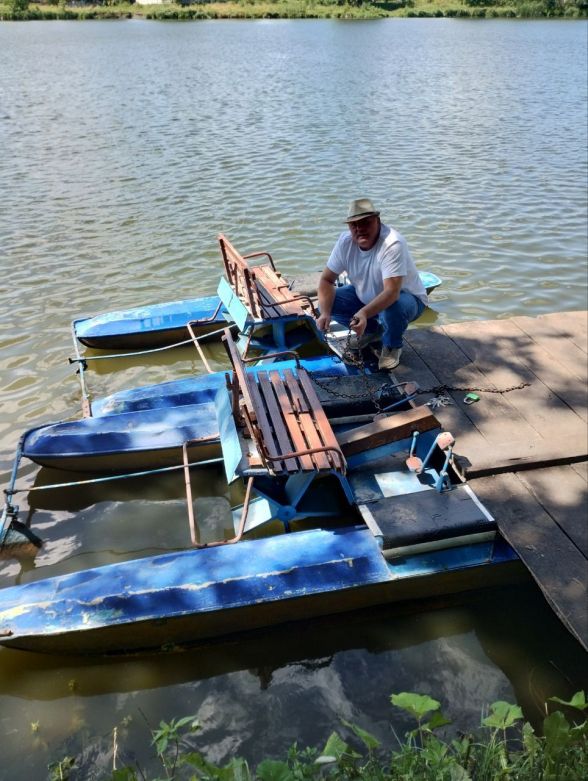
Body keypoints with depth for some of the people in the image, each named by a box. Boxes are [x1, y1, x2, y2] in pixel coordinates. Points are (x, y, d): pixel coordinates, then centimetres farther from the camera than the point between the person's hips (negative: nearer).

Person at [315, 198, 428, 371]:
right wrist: (325, 313, -29)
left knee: (392, 307, -40)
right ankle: (372, 329, 11)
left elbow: (392, 292, -42)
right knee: (327, 302, -13)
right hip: (366, 295, 6)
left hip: (405, 297, -6)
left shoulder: (392, 244, -33)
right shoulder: (345, 241, -16)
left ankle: (392, 345, -5)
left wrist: (364, 313, -58)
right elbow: (327, 279, -12)